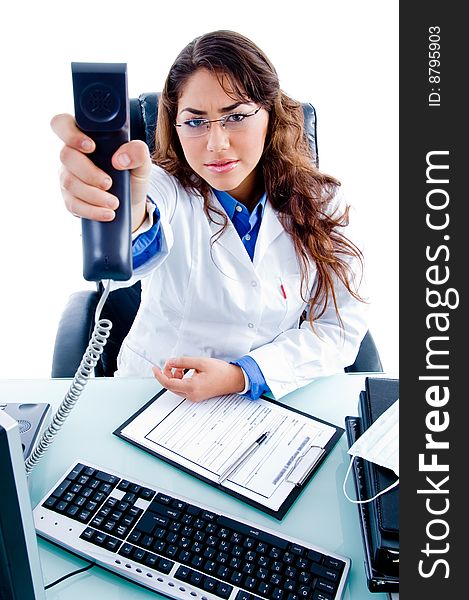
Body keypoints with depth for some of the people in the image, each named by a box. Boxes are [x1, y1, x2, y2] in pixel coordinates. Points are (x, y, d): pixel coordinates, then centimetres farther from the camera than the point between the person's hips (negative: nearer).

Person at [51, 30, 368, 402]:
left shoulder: (322, 202, -2)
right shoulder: (165, 189, -8)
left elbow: (343, 323, -2)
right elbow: (145, 249, -30)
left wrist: (243, 375, -13)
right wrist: (127, 218, -53)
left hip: (285, 396, 1)